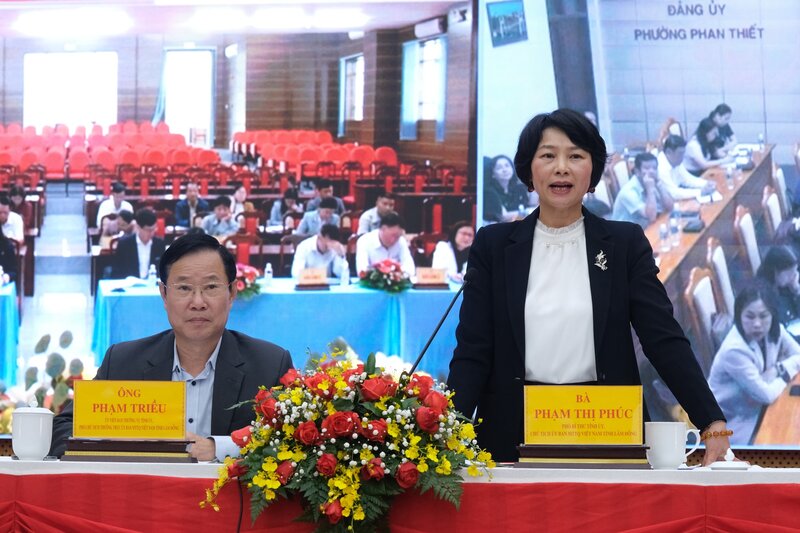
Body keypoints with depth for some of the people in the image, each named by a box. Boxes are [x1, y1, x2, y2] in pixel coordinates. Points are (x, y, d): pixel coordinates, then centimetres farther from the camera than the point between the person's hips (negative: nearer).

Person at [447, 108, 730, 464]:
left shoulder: (626, 243, 5)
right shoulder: (494, 245, 6)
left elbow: (665, 340, -2)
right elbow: (472, 352, 0)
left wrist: (713, 423, -15)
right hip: (515, 432, 0)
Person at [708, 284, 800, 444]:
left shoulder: (774, 330, -9)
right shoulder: (734, 350, -30)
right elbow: (767, 395, -26)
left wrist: (777, 369, -17)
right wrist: (786, 373, -8)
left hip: (755, 407, 7)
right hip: (733, 421, -7)